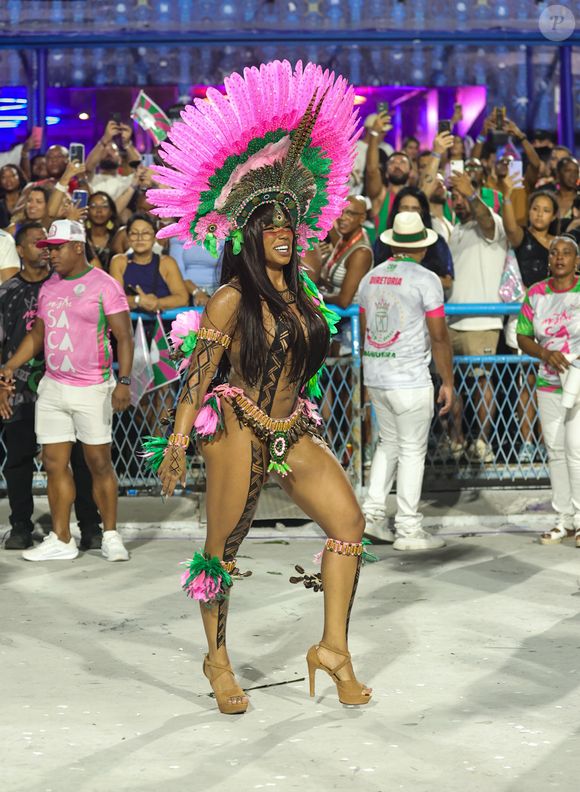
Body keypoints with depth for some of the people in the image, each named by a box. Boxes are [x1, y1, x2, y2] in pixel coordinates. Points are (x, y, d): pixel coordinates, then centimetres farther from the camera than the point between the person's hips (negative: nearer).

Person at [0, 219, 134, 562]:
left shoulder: (104, 285, -8)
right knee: (55, 463, 4)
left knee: (99, 463, 1)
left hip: (92, 390, -6)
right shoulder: (49, 287, 12)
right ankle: (61, 540, 11)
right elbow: (37, 334, 20)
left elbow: (124, 337, -10)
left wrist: (124, 381, -20)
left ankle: (111, 536, 12)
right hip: (52, 388, 6)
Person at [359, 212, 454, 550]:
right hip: (410, 379, -6)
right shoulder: (425, 279, -10)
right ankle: (408, 529, 5)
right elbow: (439, 336, -12)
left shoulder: (371, 278, 10)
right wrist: (448, 382, -5)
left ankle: (373, 514, 12)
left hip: (376, 377, 7)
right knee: (412, 451, 1)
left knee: (389, 443, 19)